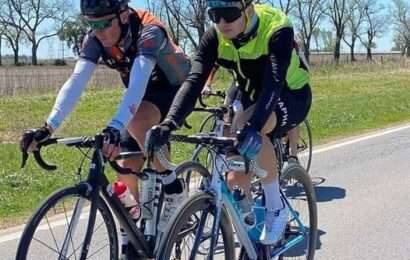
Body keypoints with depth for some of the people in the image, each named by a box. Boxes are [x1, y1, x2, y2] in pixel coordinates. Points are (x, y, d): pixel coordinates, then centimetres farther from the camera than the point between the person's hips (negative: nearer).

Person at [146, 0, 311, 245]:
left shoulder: (277, 29, -31)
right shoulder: (214, 36, -18)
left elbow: (273, 83, -43)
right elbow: (194, 80, -29)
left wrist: (252, 126, -60)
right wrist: (169, 123, -46)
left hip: (290, 96, -5)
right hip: (250, 97, 6)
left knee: (245, 127, -36)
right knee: (236, 179, -3)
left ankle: (277, 207, -19)